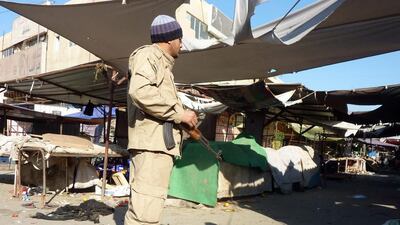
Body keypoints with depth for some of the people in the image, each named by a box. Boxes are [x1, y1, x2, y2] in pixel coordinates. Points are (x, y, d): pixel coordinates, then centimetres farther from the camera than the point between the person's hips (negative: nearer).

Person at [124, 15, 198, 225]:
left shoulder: (162, 64, 29)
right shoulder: (148, 54, -2)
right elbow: (140, 92, -21)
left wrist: (184, 121, 16)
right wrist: (179, 113, -15)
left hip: (157, 142, 11)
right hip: (152, 141, -11)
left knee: (141, 206, 14)